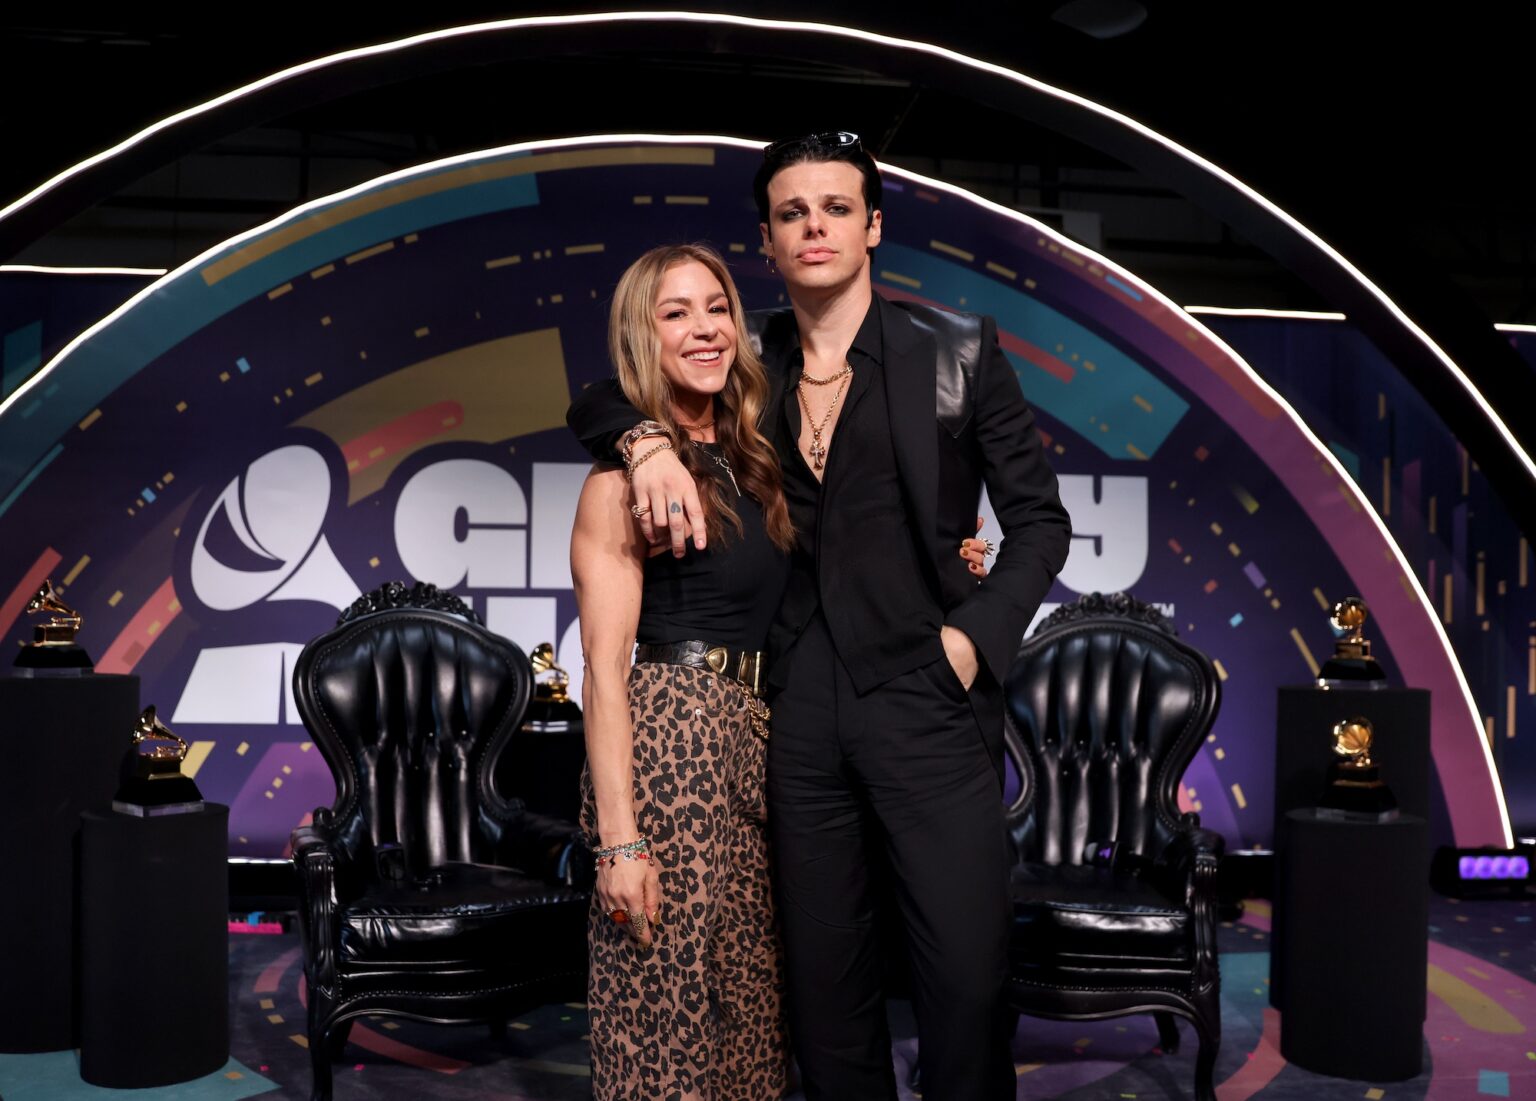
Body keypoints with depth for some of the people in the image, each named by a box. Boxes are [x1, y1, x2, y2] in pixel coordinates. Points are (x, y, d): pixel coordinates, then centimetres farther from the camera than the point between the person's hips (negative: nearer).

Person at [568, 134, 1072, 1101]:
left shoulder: (958, 352, 2)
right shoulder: (751, 361, 9)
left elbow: (1040, 521, 4)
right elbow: (599, 403, 18)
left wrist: (971, 639, -8)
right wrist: (649, 441, -4)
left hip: (927, 700, -2)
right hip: (801, 706, 3)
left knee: (968, 975, -4)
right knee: (825, 984, 10)